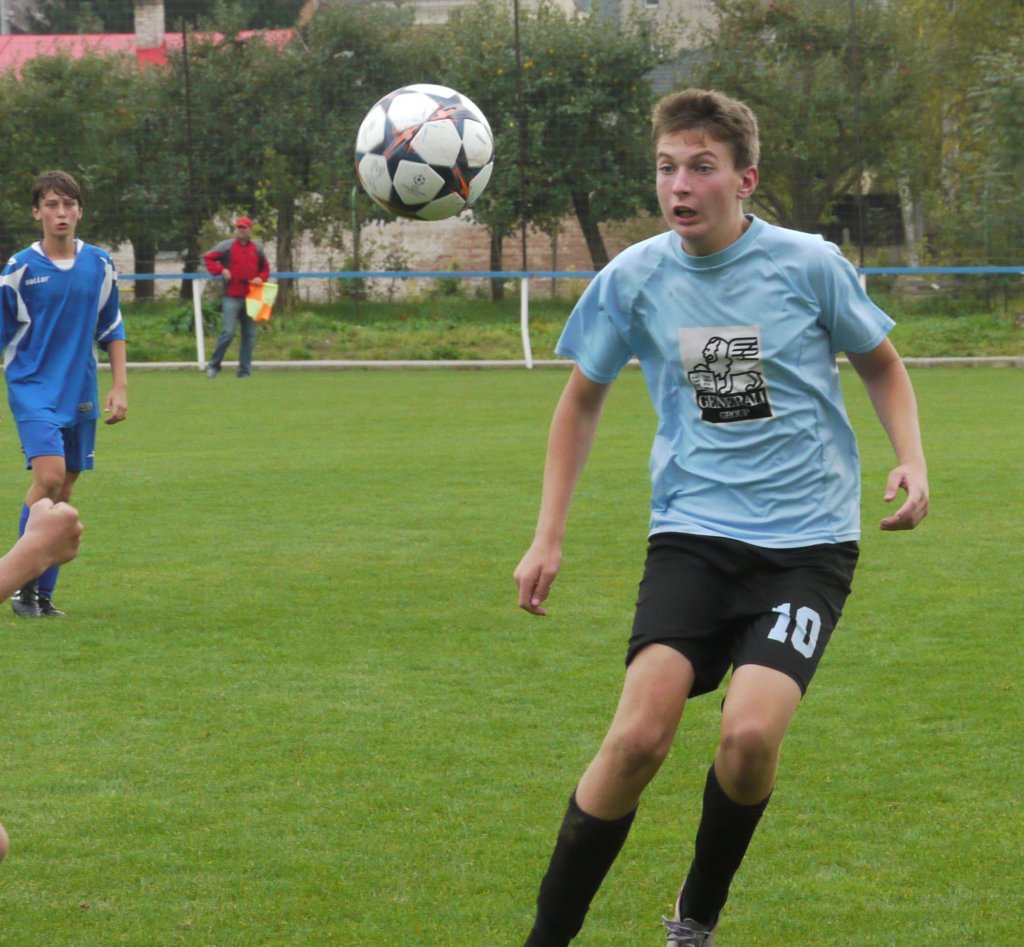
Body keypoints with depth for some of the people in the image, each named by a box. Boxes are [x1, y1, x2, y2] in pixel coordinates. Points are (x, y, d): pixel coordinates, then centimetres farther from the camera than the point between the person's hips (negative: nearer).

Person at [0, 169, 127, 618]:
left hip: (80, 395, 4)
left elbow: (112, 329, 15)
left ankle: (43, 593, 15)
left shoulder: (99, 265, 5)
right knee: (49, 475, -21)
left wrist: (119, 387, 9)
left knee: (63, 491, 6)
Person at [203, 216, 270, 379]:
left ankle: (245, 370, 10)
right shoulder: (227, 246, 1)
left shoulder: (257, 248, 12)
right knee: (229, 332, -13)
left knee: (250, 334, 4)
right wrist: (221, 270, -12)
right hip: (231, 297, -4)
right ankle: (214, 364, 2)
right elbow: (208, 258, 2)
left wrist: (261, 278, -1)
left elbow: (265, 268, 20)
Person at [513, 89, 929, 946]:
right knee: (640, 735, -18)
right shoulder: (633, 280, -1)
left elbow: (881, 365, 12)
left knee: (750, 734, -21)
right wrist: (549, 538, 10)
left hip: (808, 542, -1)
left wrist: (912, 462, -5)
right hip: (694, 533, 1)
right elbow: (583, 399, 15)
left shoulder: (809, 265, -5)